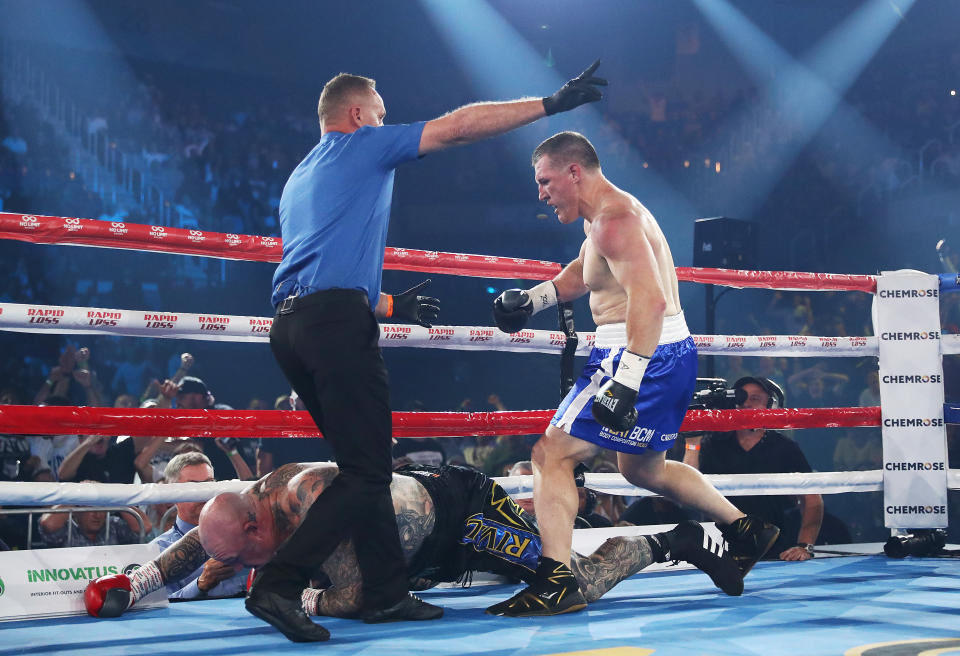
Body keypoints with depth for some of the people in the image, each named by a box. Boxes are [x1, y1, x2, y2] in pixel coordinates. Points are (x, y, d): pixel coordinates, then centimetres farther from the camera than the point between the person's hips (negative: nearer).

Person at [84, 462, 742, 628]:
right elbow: (195, 546, 8)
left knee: (579, 585, -9)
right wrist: (133, 585, -1)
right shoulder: (260, 494, -9)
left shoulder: (314, 502, -37)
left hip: (469, 511, -9)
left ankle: (673, 542, 13)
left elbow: (352, 601, -36)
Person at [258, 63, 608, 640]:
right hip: (338, 321, -9)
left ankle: (387, 592, 15)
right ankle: (279, 586, -17)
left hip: (291, 324, 9)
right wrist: (552, 103, 7)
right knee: (366, 473, -9)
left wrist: (391, 306, 41)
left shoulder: (299, 180, 30)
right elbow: (459, 126, 3)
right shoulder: (364, 145, 8)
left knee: (365, 464, 14)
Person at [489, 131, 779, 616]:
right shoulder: (609, 214, 17)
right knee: (643, 468, 27)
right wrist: (530, 300, 18)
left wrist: (625, 381, -36)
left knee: (552, 454, -11)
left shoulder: (614, 219, -17)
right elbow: (581, 273, 34)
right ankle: (744, 531, 34)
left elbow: (650, 300, -29)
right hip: (672, 355, 11)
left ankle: (556, 584, -16)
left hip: (643, 357, -11)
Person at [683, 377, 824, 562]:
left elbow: (812, 500, 0)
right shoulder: (713, 444, 4)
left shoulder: (785, 448, 2)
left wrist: (805, 547, -13)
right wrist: (692, 443, -10)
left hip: (779, 553, -2)